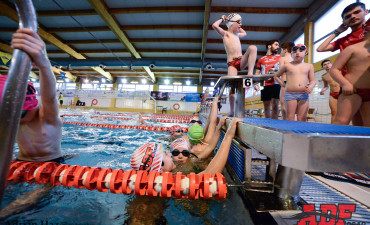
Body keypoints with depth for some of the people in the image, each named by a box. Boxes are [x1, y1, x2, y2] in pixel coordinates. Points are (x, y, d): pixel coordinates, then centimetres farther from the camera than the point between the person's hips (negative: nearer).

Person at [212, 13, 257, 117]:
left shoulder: (237, 35, 28)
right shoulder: (225, 33, 8)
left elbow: (244, 33, 51)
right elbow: (214, 25, -7)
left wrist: (238, 27, 40)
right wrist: (222, 19, 11)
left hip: (242, 61, 6)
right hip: (232, 63, -6)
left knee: (252, 47, -19)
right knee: (232, 85, -18)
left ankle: (250, 73, -30)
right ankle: (232, 111, -8)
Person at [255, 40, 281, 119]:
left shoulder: (280, 57, 16)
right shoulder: (261, 59, 16)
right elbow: (257, 73, 12)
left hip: (276, 84, 0)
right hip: (265, 85, 1)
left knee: (275, 105, -6)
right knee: (266, 107, 4)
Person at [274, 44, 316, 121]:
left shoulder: (309, 66, 12)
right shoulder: (287, 65, 6)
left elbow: (312, 80, 12)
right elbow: (276, 76, 16)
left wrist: (311, 86, -11)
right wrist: (283, 84, 5)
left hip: (304, 95, 3)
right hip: (290, 94, -2)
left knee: (302, 119, 5)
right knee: (290, 118, -1)